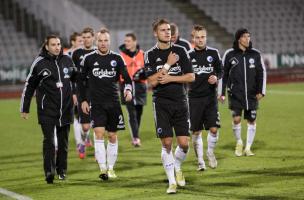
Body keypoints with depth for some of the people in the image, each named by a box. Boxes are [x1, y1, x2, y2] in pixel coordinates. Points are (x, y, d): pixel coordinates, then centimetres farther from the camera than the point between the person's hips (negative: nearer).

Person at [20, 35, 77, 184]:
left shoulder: (67, 61, 5)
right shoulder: (39, 63, -5)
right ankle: (49, 172, -14)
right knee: (49, 140, -13)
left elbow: (77, 79, 20)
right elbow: (29, 86, 2)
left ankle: (61, 170, 24)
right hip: (47, 109, -4)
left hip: (66, 108, 4)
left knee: (63, 141, 10)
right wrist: (24, 109, 4)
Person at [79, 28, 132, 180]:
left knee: (112, 136, 7)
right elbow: (82, 80, 11)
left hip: (113, 103, 2)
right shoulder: (89, 59, 2)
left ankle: (111, 168, 19)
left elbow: (127, 78, 1)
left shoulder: (117, 59, 3)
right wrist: (83, 100, 7)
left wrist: (128, 90, -19)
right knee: (99, 133, -15)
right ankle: (103, 169, -16)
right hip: (96, 103, -2)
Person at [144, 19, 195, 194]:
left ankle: (178, 167, 27)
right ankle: (172, 181, 6)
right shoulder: (150, 55, 1)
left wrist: (170, 78, -10)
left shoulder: (180, 51, 5)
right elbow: (152, 81, -9)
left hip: (180, 102, 1)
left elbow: (191, 76, 0)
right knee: (167, 143, -5)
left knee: (184, 143, -4)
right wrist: (168, 65, -12)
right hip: (162, 103, -1)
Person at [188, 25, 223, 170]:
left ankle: (210, 153, 19)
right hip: (194, 97, 0)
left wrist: (216, 77, -10)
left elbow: (220, 71, 10)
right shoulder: (189, 56, 1)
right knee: (196, 132, 2)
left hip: (210, 97, 0)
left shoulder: (213, 53, 3)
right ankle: (200, 161, 15)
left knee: (213, 129, -8)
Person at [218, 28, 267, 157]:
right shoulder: (230, 54, 0)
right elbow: (223, 74, 6)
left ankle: (248, 147, 15)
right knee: (236, 119, -11)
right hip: (235, 93, -2)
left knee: (251, 120, 3)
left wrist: (261, 91, 0)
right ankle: (239, 142, 15)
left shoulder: (255, 54, 3)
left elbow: (262, 73, 8)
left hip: (252, 94, 2)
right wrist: (222, 93, 4)